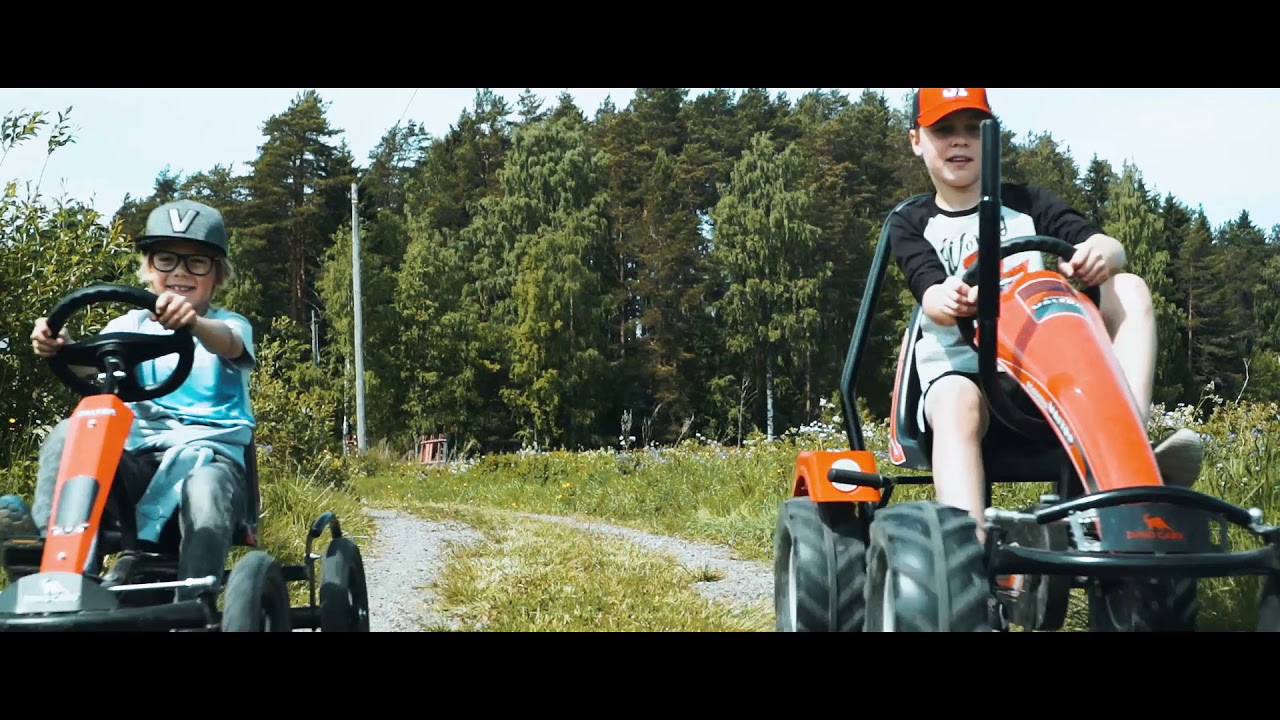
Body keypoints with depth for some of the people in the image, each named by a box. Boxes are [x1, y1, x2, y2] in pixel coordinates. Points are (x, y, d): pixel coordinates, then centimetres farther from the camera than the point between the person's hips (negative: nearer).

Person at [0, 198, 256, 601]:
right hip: (137, 453, 3)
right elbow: (89, 364, -5)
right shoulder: (130, 325, 16)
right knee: (68, 435, -24)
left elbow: (227, 343, -21)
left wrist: (194, 323, -46)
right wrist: (59, 348, -30)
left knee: (206, 497, -37)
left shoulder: (231, 325, 7)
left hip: (209, 451, -3)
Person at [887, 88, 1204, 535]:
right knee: (957, 407, -37)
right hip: (961, 364, -2)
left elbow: (1111, 247, 1)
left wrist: (1101, 253, -26)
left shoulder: (1026, 203, 17)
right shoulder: (911, 225, 12)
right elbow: (932, 297, -8)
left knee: (1128, 289, -18)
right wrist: (948, 302, -35)